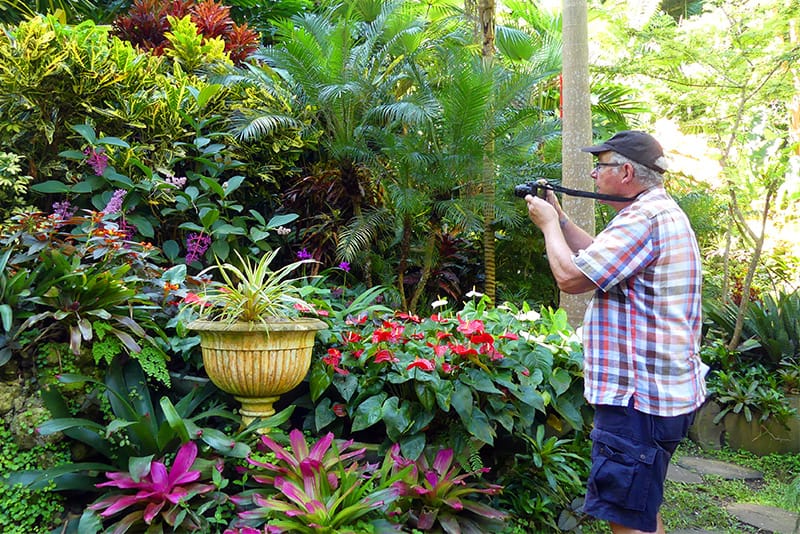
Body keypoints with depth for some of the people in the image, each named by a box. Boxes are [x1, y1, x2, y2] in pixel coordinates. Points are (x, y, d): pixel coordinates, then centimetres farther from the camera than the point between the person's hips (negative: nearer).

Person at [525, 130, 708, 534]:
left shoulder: (645, 218, -21)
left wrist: (548, 224, -5)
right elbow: (599, 255, 24)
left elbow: (570, 277, -22)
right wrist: (559, 218, 17)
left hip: (641, 398, -11)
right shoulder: (660, 211, 15)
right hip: (659, 392, 11)